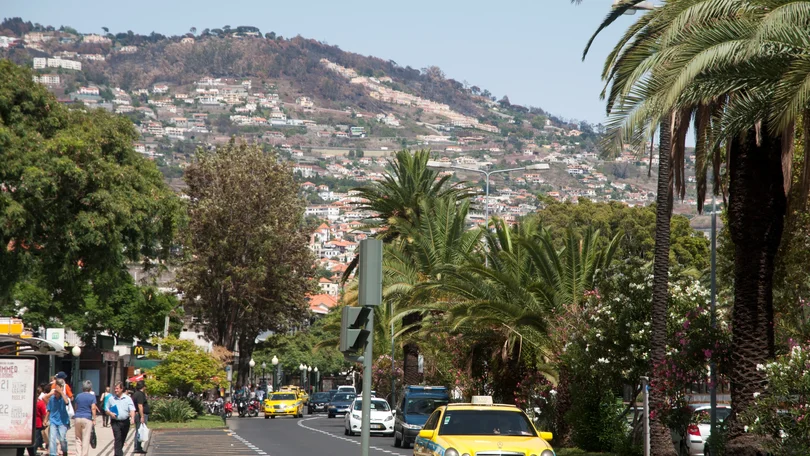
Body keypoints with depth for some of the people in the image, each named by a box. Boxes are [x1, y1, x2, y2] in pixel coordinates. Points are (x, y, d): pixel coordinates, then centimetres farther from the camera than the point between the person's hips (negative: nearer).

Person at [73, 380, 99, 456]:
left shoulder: (78, 396, 10)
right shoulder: (92, 396, -3)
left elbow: (76, 407, 16)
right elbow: (93, 408, -9)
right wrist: (94, 419, -5)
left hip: (77, 418, 4)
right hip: (87, 418, -4)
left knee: (78, 438, 10)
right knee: (86, 439, -1)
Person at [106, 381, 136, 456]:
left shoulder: (128, 399, 3)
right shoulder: (111, 399, 7)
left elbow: (132, 410, -6)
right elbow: (106, 410, 14)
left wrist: (132, 418, -24)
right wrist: (110, 413, -9)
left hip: (125, 422, 1)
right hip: (115, 422, -1)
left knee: (122, 439, 13)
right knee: (118, 438, -16)